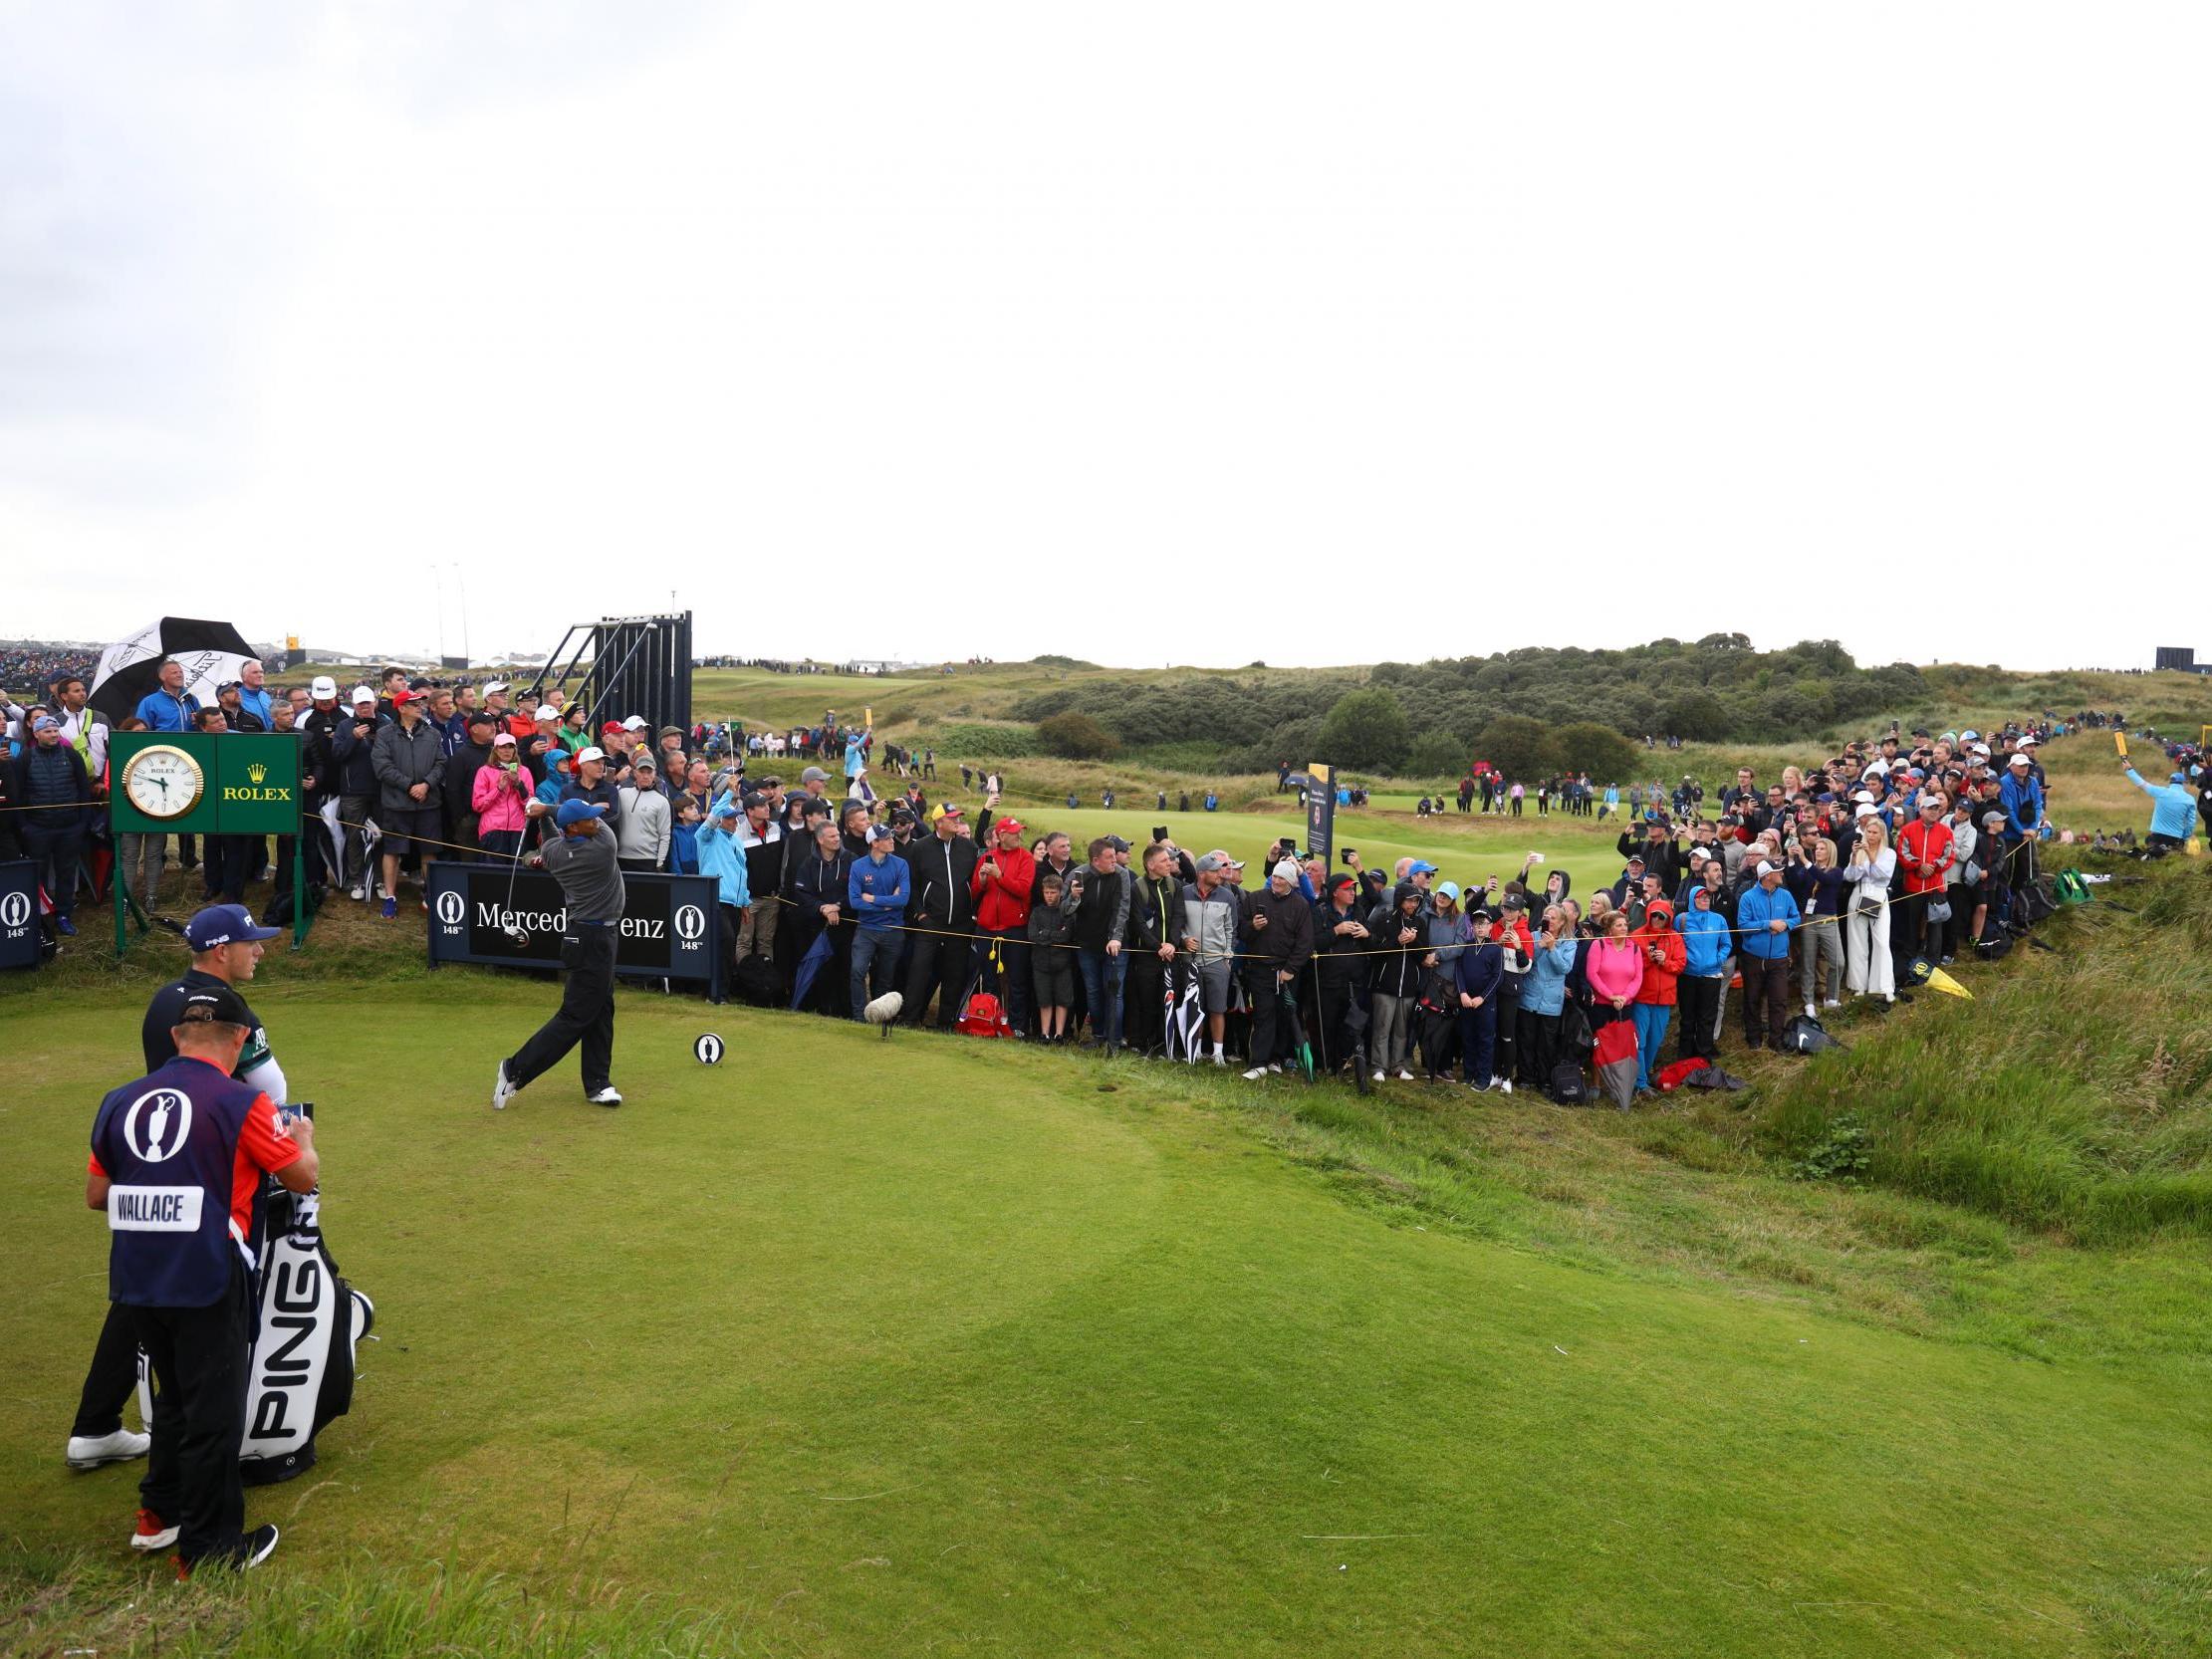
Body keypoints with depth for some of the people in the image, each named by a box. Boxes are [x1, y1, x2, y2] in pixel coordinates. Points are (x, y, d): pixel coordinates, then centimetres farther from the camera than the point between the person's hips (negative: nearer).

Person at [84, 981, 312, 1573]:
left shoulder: (120, 1102, 5)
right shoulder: (240, 1103, -11)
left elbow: (95, 1194, 13)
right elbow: (304, 1177, -4)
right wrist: (303, 1139, 16)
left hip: (135, 1282, 6)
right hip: (207, 1283, -6)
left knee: (175, 1395, 25)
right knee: (213, 1413, 7)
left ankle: (159, 1514, 38)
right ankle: (207, 1553, 15)